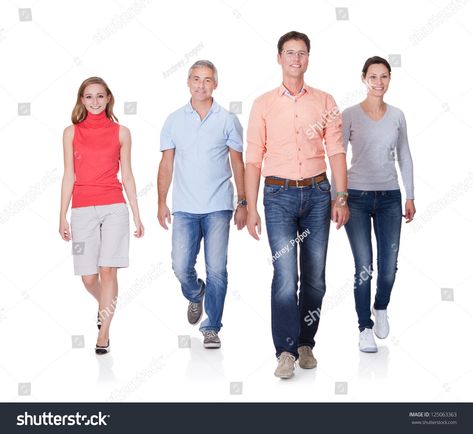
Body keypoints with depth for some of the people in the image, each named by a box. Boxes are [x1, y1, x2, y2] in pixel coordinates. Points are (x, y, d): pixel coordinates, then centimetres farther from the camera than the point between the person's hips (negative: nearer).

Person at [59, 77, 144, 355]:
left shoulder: (121, 132, 6)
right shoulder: (72, 132, 8)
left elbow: (127, 177, 8)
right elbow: (69, 177, 7)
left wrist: (137, 216, 6)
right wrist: (63, 217, 4)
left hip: (114, 208, -1)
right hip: (82, 209, 1)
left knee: (108, 270, -8)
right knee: (88, 277, 2)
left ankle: (103, 336, 2)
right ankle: (105, 305, 36)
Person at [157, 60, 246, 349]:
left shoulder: (228, 120, 4)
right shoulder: (174, 120, 9)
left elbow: (238, 164, 6)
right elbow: (167, 164, 10)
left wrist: (243, 203, 0)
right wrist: (162, 202, 4)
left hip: (218, 207, -1)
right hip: (184, 208, 1)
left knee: (217, 270, -2)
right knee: (181, 267, -2)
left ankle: (212, 327, 11)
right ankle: (195, 296, 32)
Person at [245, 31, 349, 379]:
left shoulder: (325, 102, 8)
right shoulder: (263, 105, 5)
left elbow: (336, 152, 6)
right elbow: (254, 159, 3)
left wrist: (341, 199, -2)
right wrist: (251, 208, -2)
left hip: (317, 193, 2)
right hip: (279, 195, -2)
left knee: (315, 277, 6)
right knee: (285, 276, -10)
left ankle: (306, 344, 20)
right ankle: (286, 351, -3)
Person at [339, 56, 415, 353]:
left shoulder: (397, 116, 7)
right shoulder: (350, 115, -2)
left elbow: (404, 157, 12)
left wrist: (410, 196, 9)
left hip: (389, 197, 3)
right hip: (357, 197, -3)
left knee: (389, 265, 3)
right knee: (364, 267, -2)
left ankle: (381, 307, 34)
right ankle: (365, 328, 13)